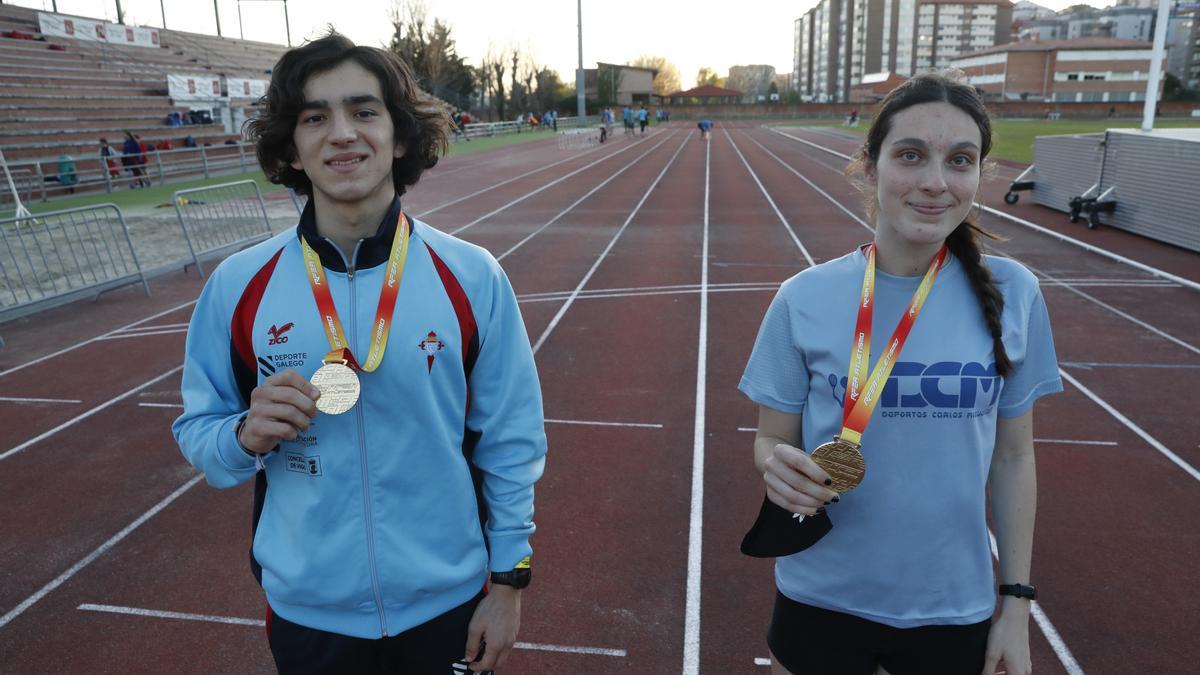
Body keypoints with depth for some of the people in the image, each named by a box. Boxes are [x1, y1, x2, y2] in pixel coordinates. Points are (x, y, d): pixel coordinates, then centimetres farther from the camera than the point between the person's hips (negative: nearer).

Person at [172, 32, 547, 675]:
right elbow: (197, 430, 2)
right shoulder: (236, 285, -8)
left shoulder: (473, 277, -11)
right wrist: (248, 435, -20)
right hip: (306, 610, 2)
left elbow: (509, 440, -5)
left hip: (448, 603, -1)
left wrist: (508, 580, -3)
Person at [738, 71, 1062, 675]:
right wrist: (779, 467, -26)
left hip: (955, 609, 1)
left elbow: (1013, 456, 1)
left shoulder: (1012, 294, -8)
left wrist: (1016, 601, 3)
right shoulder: (806, 297, -12)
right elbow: (771, 440, -3)